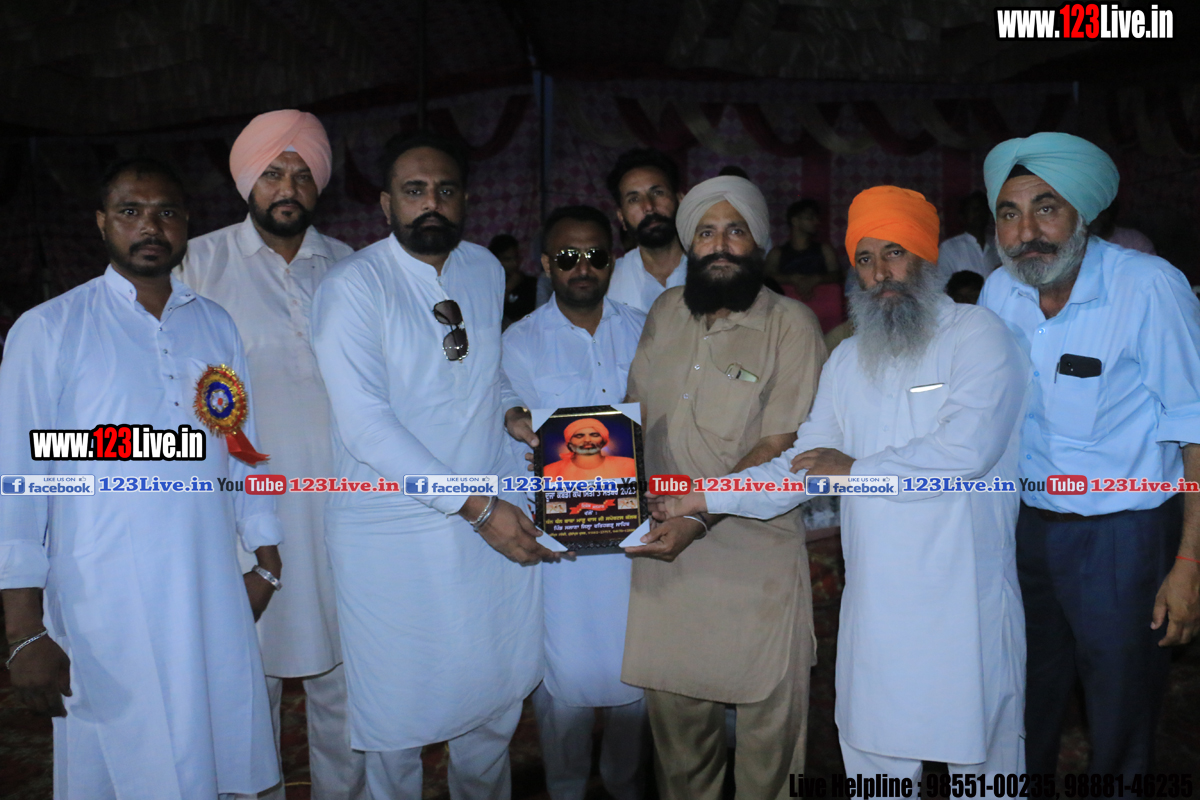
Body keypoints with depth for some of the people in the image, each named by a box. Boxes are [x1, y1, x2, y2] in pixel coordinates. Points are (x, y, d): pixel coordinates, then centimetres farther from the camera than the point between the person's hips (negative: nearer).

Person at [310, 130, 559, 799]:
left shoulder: (486, 269, 6)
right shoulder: (354, 287, -13)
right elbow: (365, 427, -20)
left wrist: (511, 413, -2)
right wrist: (477, 508, -23)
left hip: (495, 516, 5)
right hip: (394, 535, -5)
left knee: (494, 700, 18)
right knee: (400, 716, 10)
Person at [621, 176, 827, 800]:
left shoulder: (791, 325, -6)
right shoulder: (665, 313, 10)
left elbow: (781, 448, -12)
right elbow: (633, 411, 17)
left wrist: (702, 511, -22)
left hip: (755, 553, -4)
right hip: (665, 550, 4)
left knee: (767, 718, 7)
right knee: (675, 711, 12)